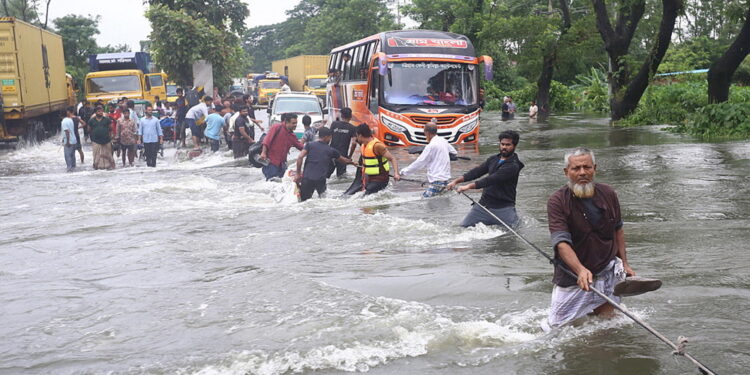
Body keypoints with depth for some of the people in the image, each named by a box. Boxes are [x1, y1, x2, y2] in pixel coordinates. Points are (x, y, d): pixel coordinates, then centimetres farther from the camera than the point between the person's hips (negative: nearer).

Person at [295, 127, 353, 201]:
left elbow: (300, 157, -3)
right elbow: (343, 160, 29)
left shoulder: (309, 145, 10)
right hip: (320, 180, 0)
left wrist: (298, 173, 3)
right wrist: (352, 162, 49)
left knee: (304, 201, 6)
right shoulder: (331, 150, 13)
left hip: (307, 178, 0)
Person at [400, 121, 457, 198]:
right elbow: (454, 153, 25)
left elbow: (419, 163, -12)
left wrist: (403, 172, -4)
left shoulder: (431, 146, -14)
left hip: (438, 181, -9)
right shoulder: (443, 141, 9)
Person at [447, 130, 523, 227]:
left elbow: (492, 179, -23)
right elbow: (477, 172, 3)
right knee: (463, 227, 2)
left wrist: (469, 186, -30)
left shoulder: (513, 166, -14)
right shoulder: (493, 159, 10)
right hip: (484, 204, 5)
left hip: (503, 208, -5)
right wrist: (456, 181, -9)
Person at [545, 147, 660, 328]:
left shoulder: (608, 194, -2)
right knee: (557, 326, 2)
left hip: (607, 268, 3)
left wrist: (624, 263, 11)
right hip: (572, 274, -3)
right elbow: (561, 242, -27)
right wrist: (580, 270, -41)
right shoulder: (557, 201, -17)